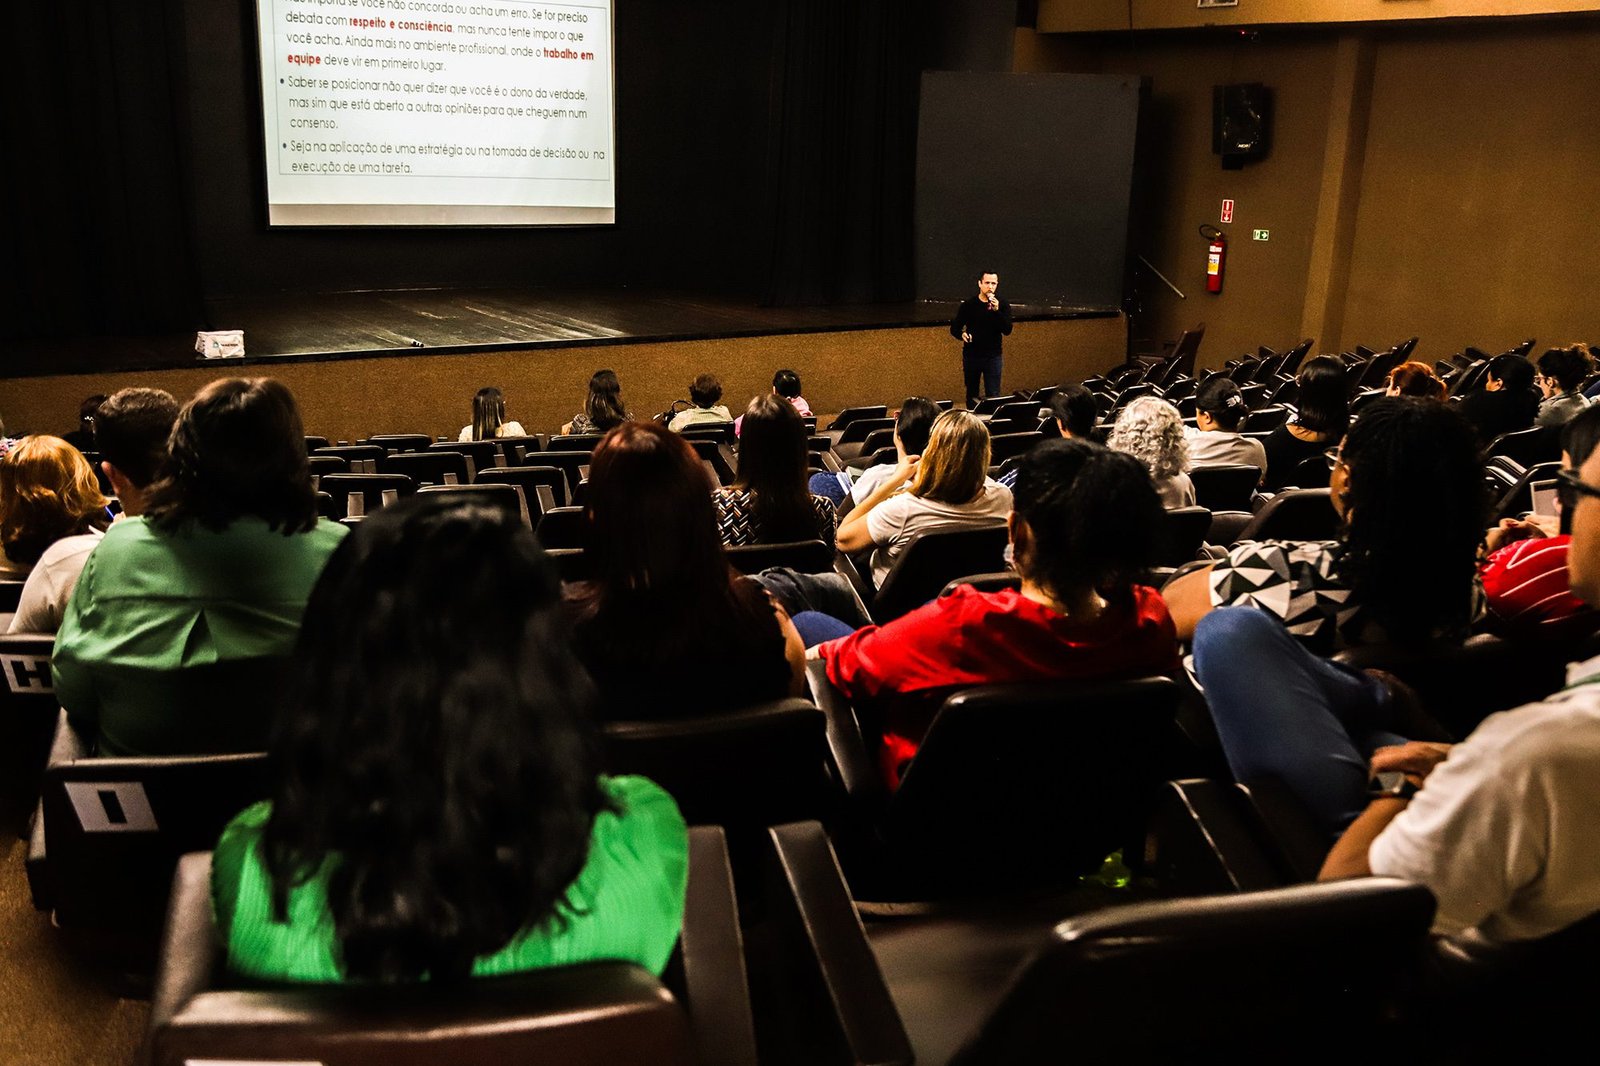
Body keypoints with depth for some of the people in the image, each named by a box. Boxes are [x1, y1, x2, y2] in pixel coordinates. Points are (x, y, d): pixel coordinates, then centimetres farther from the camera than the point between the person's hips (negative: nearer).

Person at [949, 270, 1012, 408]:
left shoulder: (1002, 305, -2)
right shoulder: (968, 304, -2)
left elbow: (1007, 331, -12)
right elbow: (954, 328, 2)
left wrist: (996, 311, -25)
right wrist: (961, 334, -21)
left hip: (992, 357, -1)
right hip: (971, 356, 1)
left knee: (993, 396, -6)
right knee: (972, 395, 12)